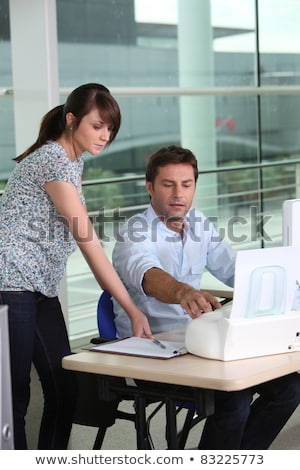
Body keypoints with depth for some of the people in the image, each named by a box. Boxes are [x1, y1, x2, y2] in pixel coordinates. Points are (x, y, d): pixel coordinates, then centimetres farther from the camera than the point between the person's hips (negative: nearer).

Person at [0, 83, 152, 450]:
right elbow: (89, 244, -20)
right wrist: (133, 311, -19)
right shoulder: (54, 161, -16)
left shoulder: (72, 161, 14)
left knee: (64, 391, 6)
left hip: (42, 289, 9)